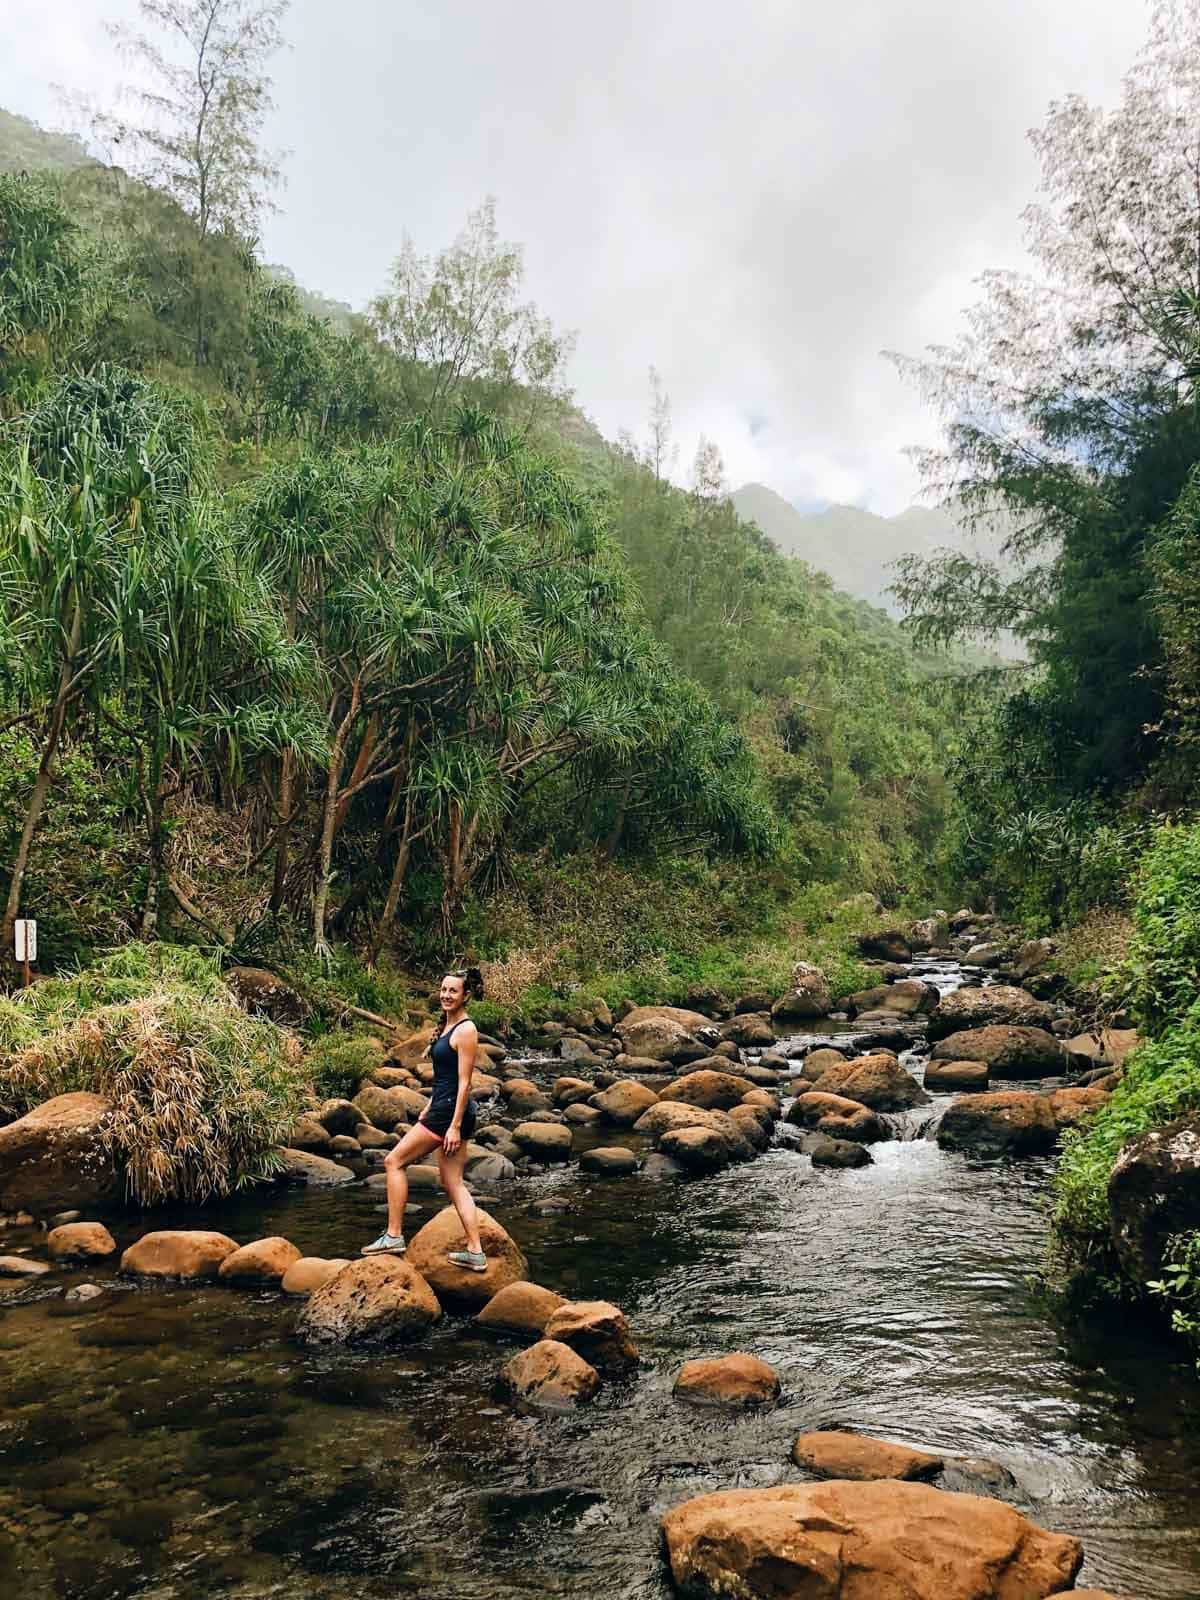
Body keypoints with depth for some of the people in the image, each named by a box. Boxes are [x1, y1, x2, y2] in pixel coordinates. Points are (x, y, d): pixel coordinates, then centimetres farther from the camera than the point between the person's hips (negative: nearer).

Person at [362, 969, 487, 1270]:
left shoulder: (466, 1030, -14)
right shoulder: (447, 1026, 15)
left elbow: (464, 1082, -17)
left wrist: (455, 1126, -19)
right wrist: (427, 1109, 23)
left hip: (450, 1112, -10)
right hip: (442, 1109, 10)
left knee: (394, 1161, -1)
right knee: (452, 1182, 9)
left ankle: (394, 1236, 4)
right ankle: (475, 1252, 10)